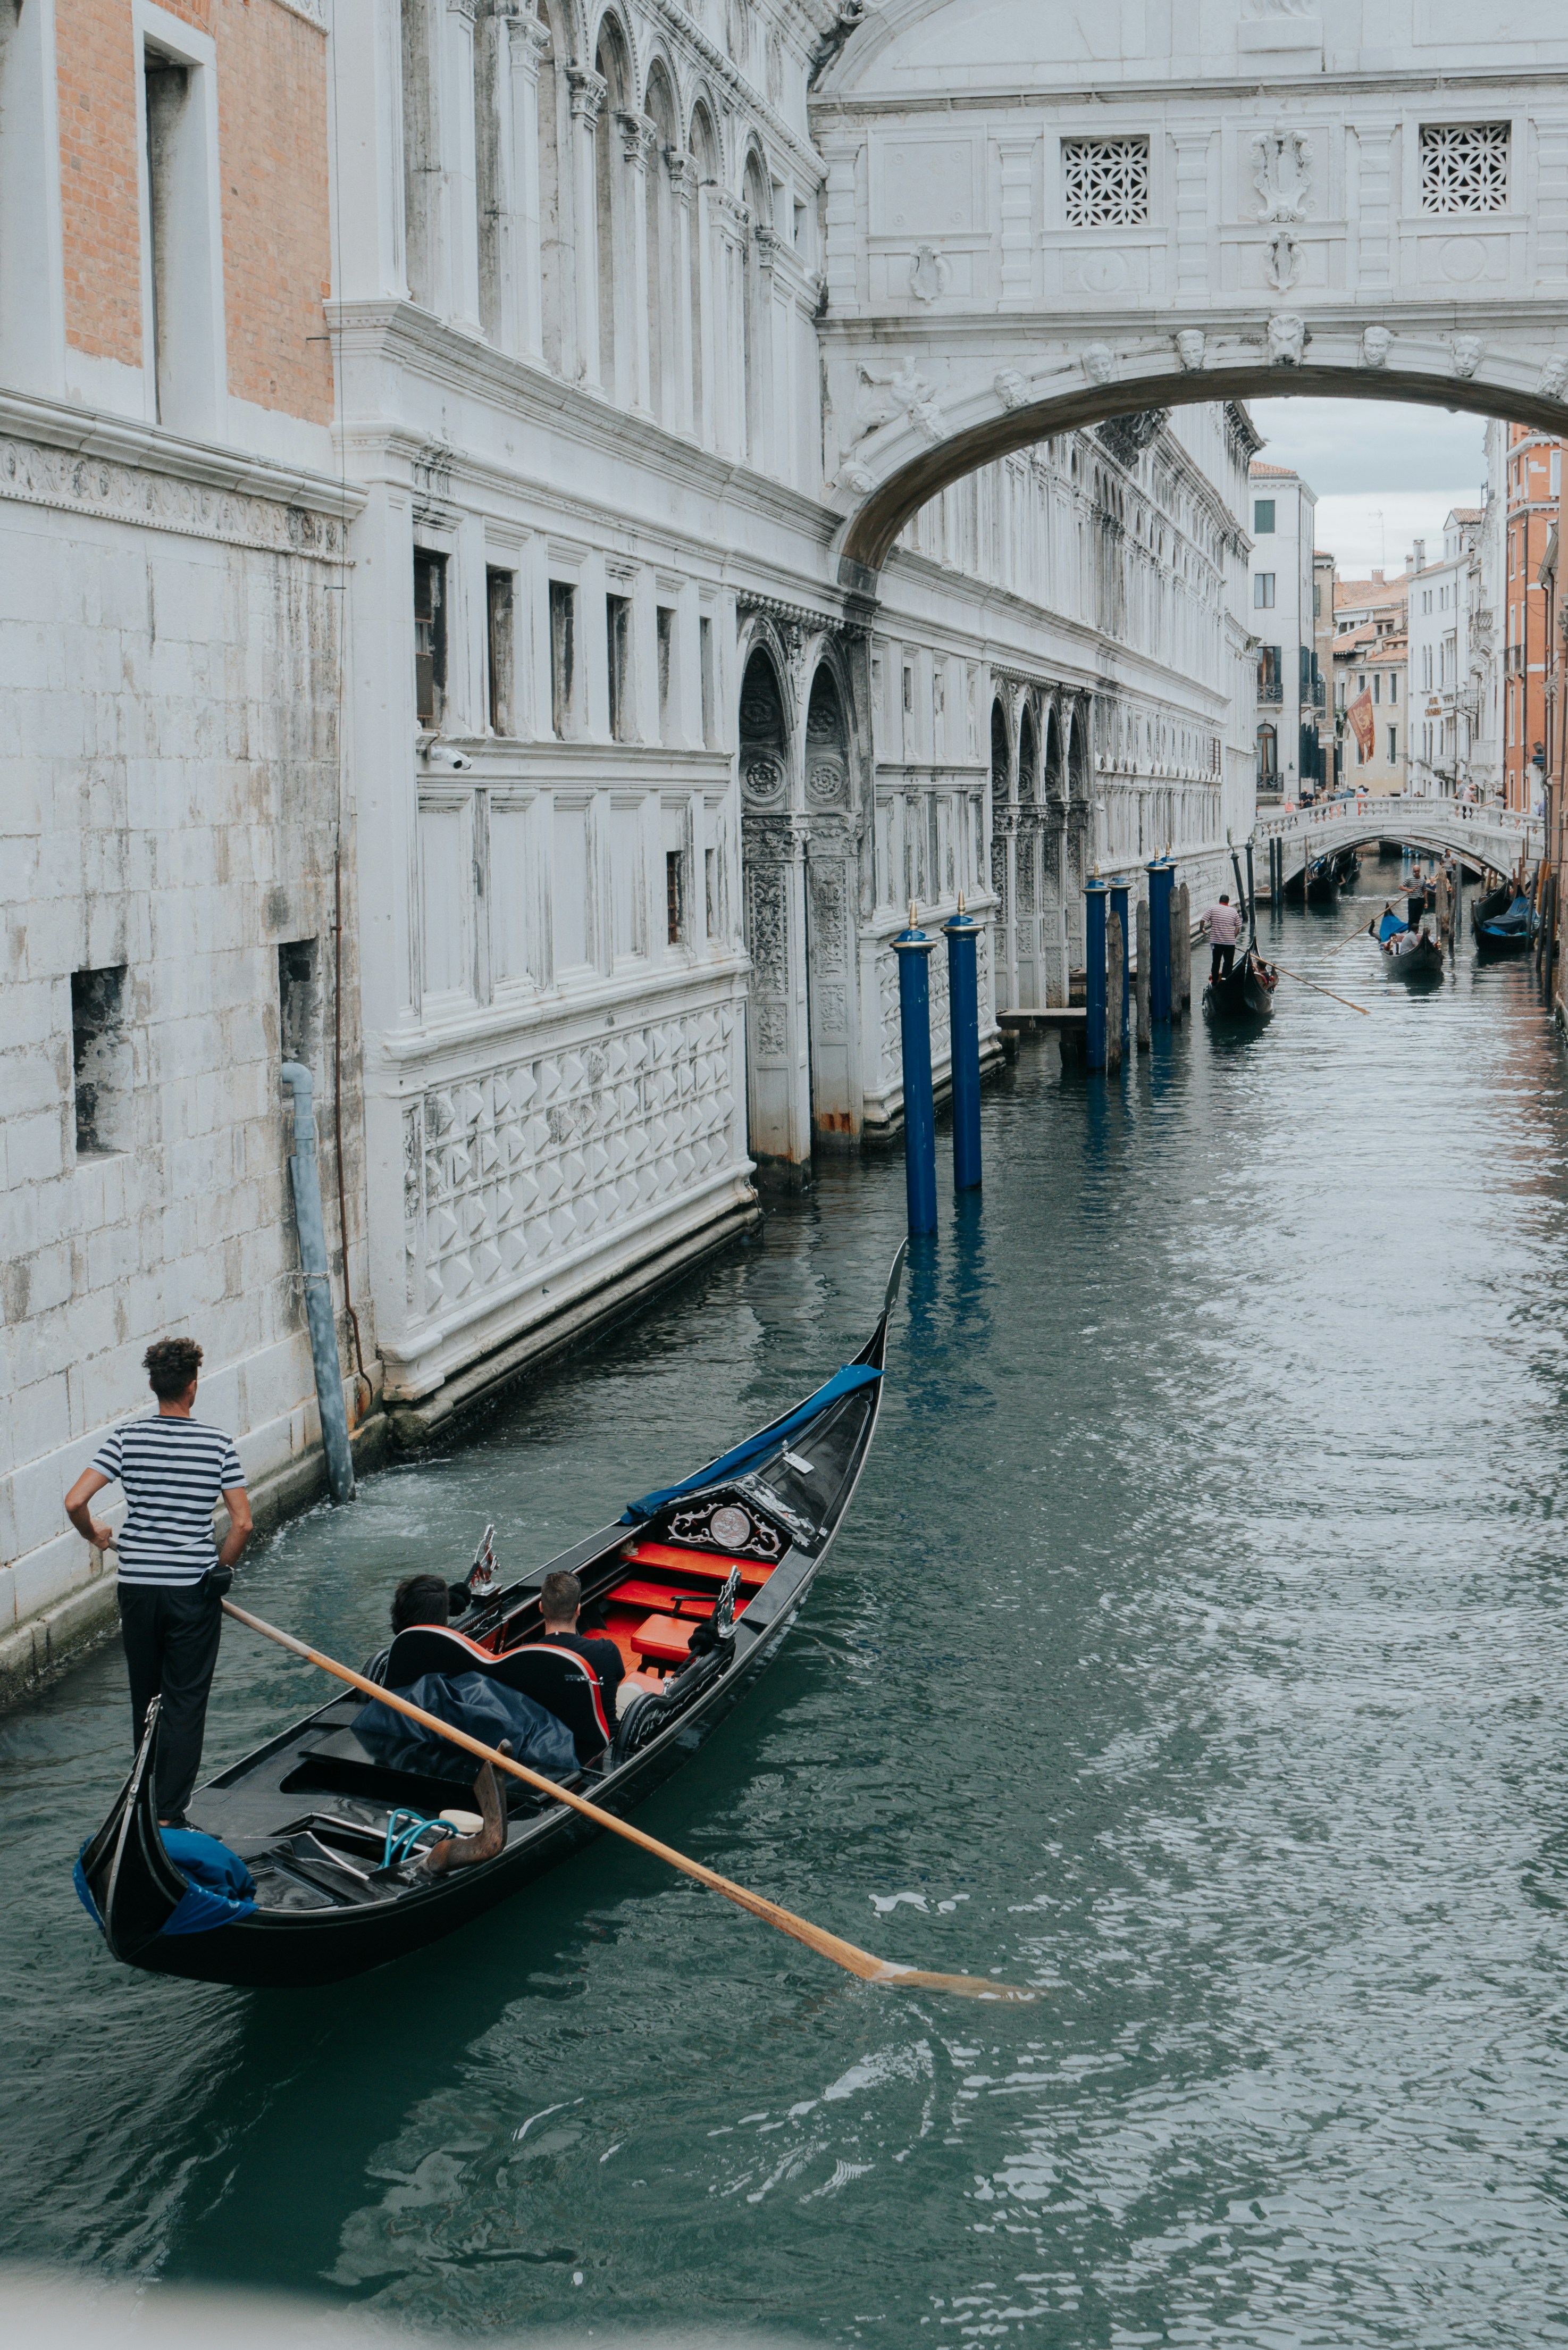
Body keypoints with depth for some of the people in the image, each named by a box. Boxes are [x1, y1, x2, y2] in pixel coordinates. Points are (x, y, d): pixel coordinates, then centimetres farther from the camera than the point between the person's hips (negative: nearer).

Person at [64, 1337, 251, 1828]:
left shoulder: (125, 1437, -4)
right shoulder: (217, 1443, -6)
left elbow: (75, 1503, -11)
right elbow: (242, 1524, -7)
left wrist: (95, 1535, 10)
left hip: (137, 1585, 2)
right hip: (194, 1591, -2)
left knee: (146, 1699, 18)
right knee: (186, 1704, 3)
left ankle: (149, 1800, 31)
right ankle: (169, 1814, -2)